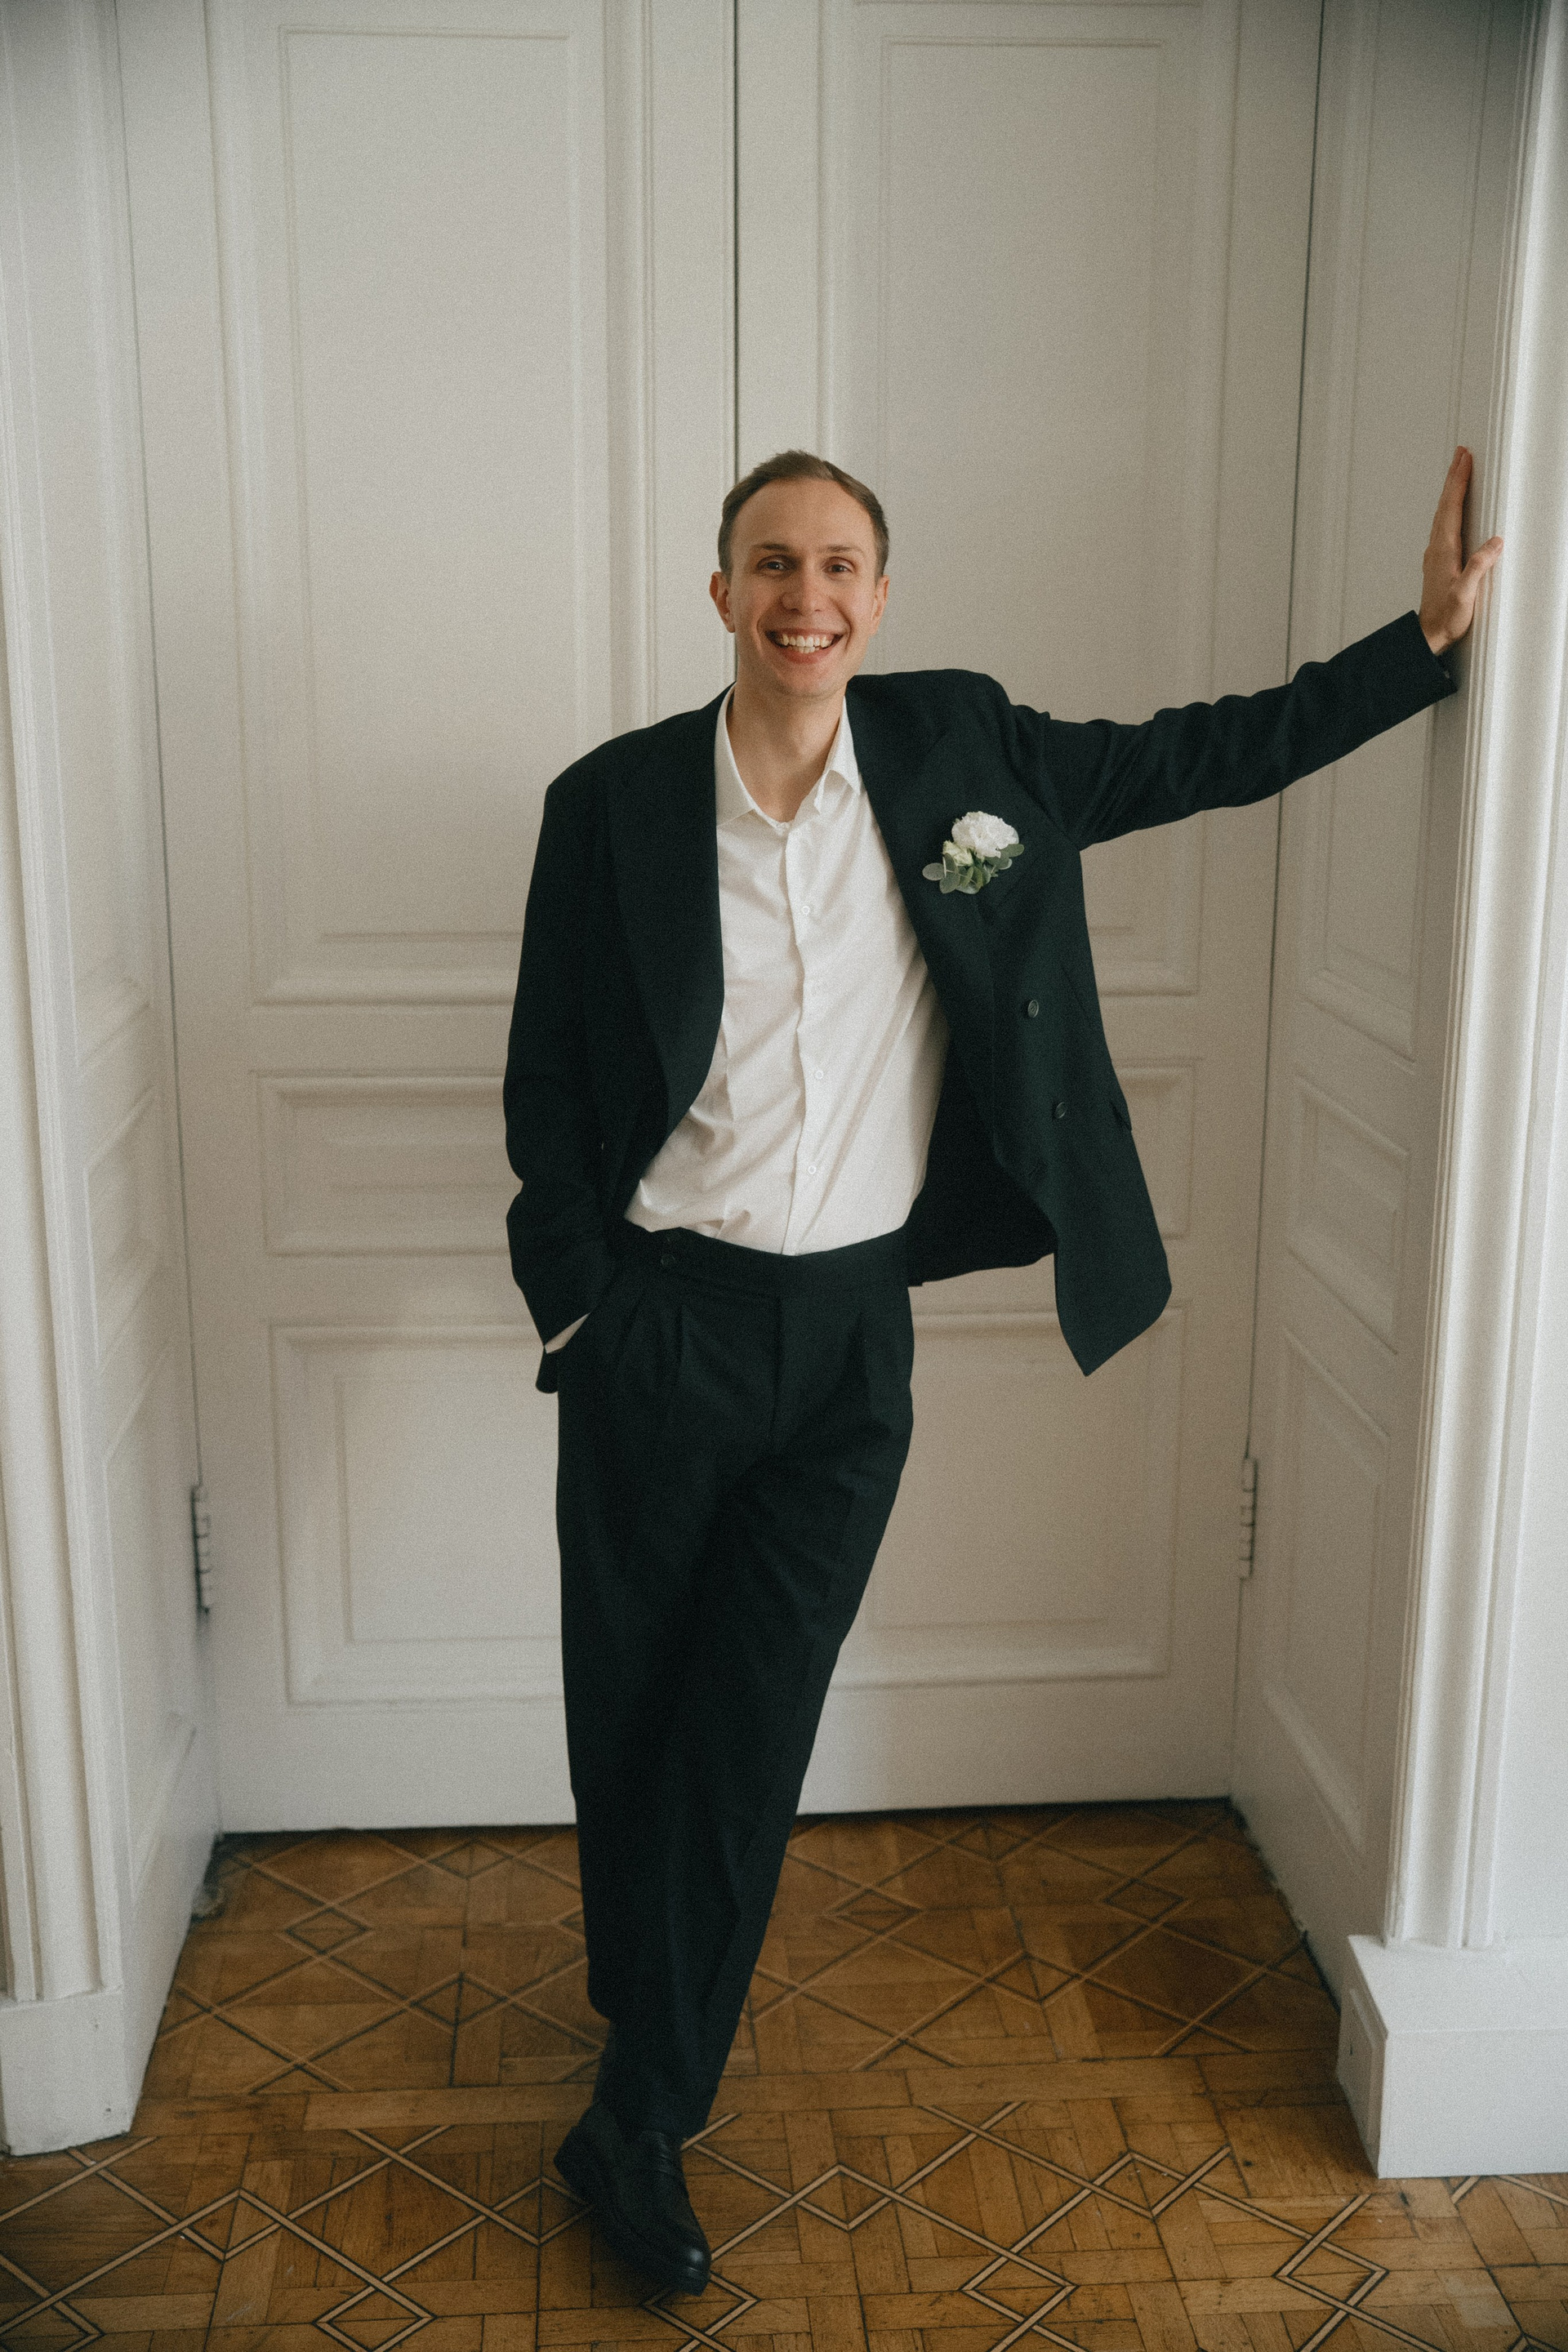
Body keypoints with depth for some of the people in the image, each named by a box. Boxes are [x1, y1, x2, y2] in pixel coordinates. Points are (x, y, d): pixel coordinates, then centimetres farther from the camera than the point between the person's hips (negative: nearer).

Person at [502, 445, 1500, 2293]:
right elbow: (544, 1074, 2)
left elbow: (1196, 757, 11)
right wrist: (573, 1294, -4)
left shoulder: (961, 748, -1)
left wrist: (1430, 637, 8)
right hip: (661, 1324, 0)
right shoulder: (613, 802, -4)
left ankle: (641, 2121, 18)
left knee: (753, 1723, 2)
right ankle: (648, 2004, 40)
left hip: (852, 1326, 1)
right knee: (628, 1706, 12)